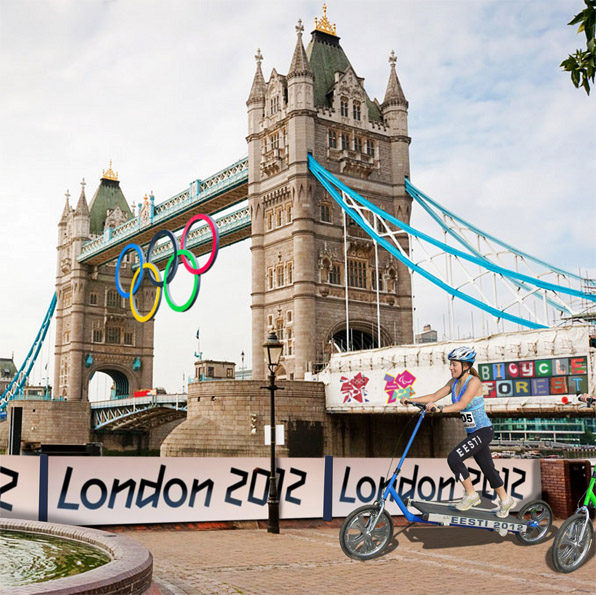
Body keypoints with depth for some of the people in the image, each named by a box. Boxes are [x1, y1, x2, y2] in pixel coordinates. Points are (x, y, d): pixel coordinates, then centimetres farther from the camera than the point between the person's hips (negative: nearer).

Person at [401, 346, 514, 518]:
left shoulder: (474, 381, -19)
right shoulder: (454, 382, 4)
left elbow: (462, 404, -32)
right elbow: (434, 396, 1)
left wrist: (441, 409, -46)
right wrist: (410, 400, -10)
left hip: (483, 431, -8)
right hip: (472, 433, 8)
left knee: (454, 458, -17)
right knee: (487, 467, 15)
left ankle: (471, 494, -1)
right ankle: (505, 500, 32)